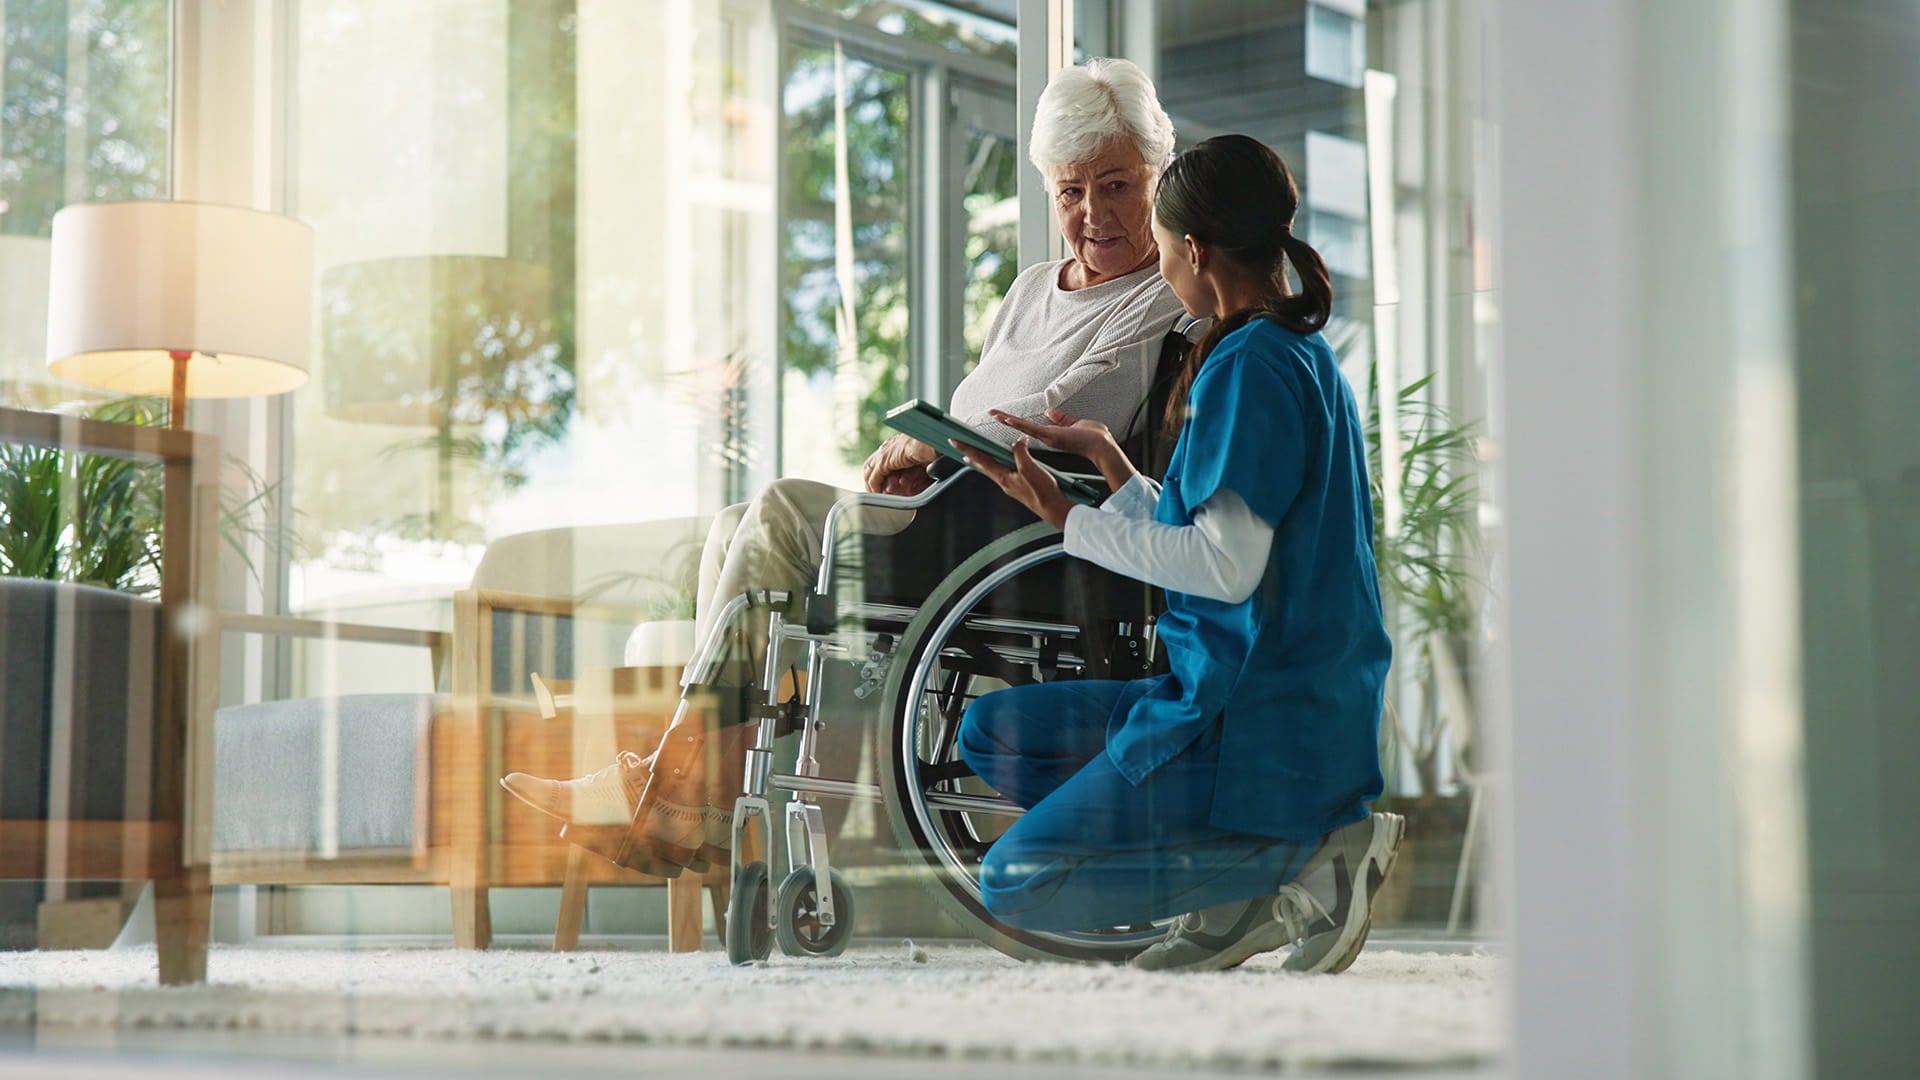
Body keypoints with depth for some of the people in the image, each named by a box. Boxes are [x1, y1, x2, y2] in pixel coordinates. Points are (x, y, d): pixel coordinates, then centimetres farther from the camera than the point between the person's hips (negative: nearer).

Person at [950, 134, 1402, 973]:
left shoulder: (1250, 363, -15)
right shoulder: (1303, 354, 15)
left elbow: (1227, 566, -21)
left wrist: (1067, 519, -12)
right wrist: (1109, 460, 20)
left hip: (1258, 729, -10)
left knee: (1014, 885, -9)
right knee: (992, 734, 16)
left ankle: (1311, 854, -9)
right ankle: (1237, 891, 3)